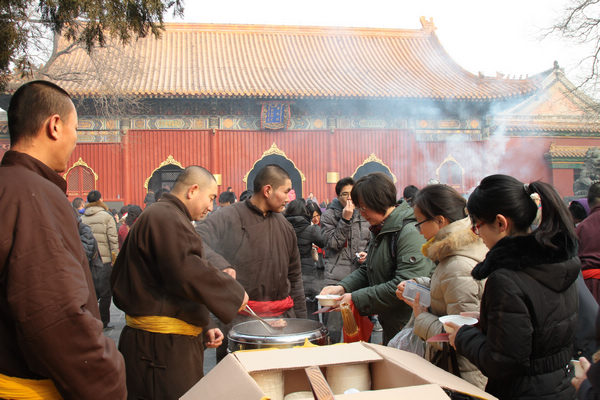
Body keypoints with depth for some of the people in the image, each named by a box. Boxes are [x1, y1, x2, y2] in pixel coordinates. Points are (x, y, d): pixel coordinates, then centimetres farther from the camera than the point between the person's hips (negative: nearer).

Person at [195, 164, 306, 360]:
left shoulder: (284, 226, 13)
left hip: (283, 315, 5)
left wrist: (301, 320, 18)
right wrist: (220, 265, -33)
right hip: (240, 317, -5)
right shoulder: (230, 217, -5)